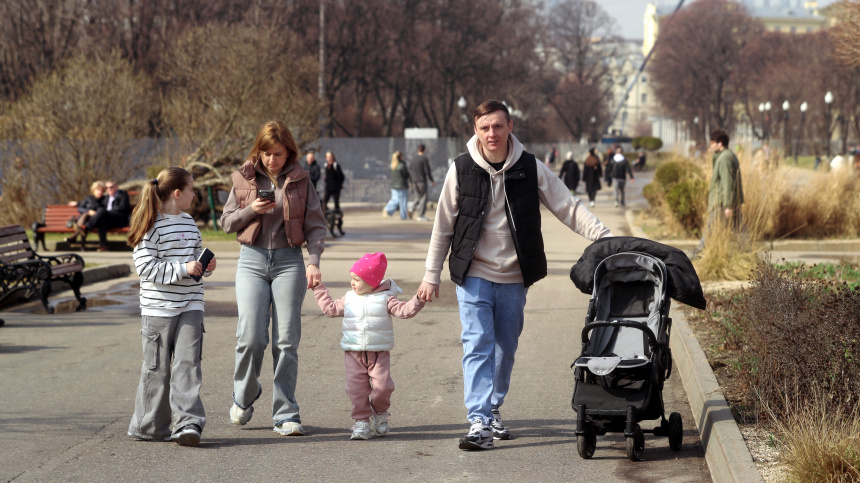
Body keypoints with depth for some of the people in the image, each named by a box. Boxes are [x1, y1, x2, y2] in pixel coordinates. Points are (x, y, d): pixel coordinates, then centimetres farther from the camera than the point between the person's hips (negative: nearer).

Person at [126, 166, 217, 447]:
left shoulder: (189, 222, 15)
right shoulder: (152, 226, -9)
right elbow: (146, 267, -16)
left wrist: (206, 266, 4)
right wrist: (183, 269, -20)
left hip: (190, 306, 5)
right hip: (159, 307, -5)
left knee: (187, 363, -8)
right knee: (157, 369, 3)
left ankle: (188, 423, -14)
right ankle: (149, 426, 15)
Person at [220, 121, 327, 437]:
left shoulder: (301, 180, 4)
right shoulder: (244, 179, 6)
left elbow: (316, 224, 3)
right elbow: (226, 222, 10)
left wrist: (314, 261, -11)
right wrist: (251, 210, -9)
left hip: (289, 260, 0)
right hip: (252, 260, 0)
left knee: (287, 340, -3)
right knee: (251, 336, -10)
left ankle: (286, 414, 2)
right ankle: (244, 396, 18)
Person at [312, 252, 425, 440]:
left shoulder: (385, 298, 0)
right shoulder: (349, 299, 12)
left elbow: (404, 310, -7)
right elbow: (330, 308, 21)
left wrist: (419, 299, -22)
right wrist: (319, 289, 22)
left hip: (379, 353, -3)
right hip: (354, 353, 3)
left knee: (382, 386, -11)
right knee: (357, 389, -5)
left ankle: (380, 413, 16)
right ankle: (362, 421, 3)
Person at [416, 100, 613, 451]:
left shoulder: (531, 169, -4)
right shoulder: (461, 170, -5)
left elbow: (569, 208, -2)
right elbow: (443, 225, 2)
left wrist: (606, 238, -14)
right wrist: (431, 275, 3)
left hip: (514, 278, 2)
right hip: (473, 275, -2)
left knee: (505, 349, 11)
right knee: (478, 346, -12)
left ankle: (493, 410, 29)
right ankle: (479, 422, -17)